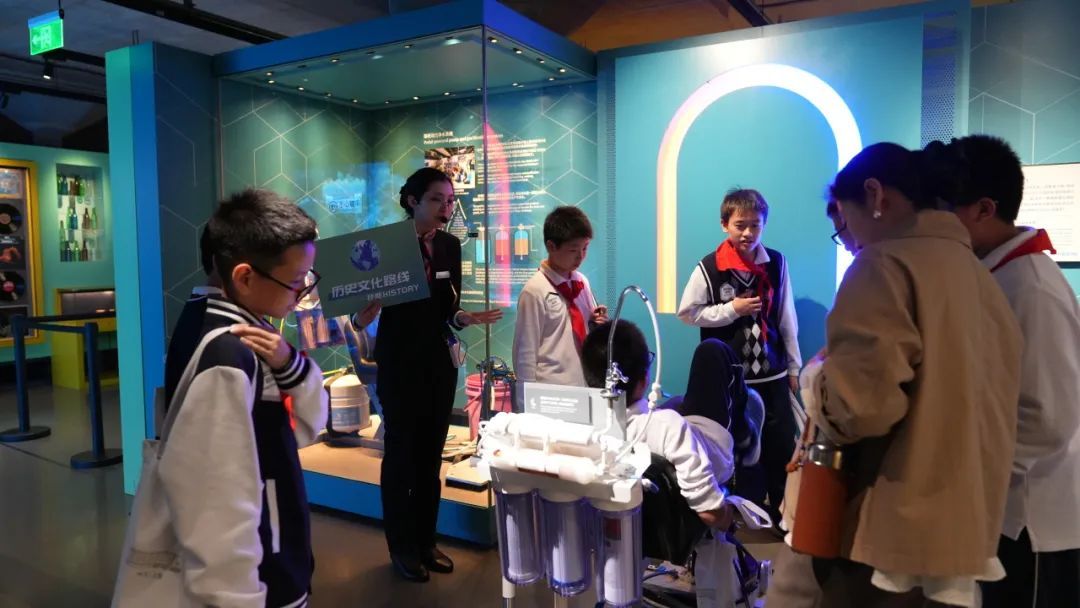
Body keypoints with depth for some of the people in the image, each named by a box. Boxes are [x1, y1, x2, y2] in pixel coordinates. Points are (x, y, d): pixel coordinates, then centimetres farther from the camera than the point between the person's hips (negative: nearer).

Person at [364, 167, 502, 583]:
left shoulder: (451, 246, 4)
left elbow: (448, 309, 8)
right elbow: (363, 318, -15)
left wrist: (469, 318, -12)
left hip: (440, 362, 6)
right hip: (400, 364, -5)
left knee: (431, 455, 14)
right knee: (400, 455, 6)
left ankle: (426, 541, 29)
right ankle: (402, 548, 22)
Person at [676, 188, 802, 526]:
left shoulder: (776, 263, 0)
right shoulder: (709, 267, -9)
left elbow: (786, 318, 5)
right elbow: (687, 313, -4)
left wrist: (794, 365, 8)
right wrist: (731, 309, -12)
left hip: (773, 371, 2)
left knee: (783, 443, 6)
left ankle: (782, 510, 28)